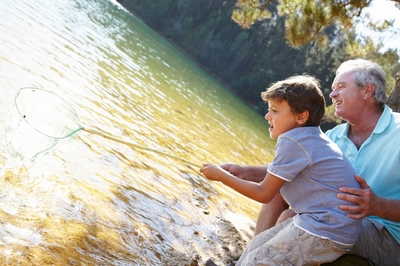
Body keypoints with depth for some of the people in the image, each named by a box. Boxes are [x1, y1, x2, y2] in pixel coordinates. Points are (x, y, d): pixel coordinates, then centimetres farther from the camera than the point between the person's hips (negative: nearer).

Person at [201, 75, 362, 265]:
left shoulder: (292, 140, -16)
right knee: (257, 246, 16)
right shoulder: (310, 138, 13)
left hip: (326, 231, -10)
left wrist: (222, 176, -2)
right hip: (331, 225, 10)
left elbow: (264, 194, -10)